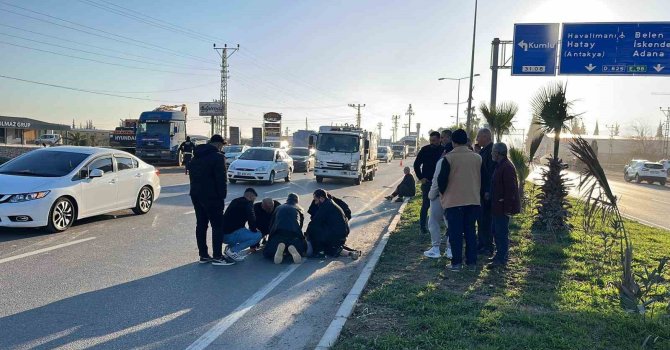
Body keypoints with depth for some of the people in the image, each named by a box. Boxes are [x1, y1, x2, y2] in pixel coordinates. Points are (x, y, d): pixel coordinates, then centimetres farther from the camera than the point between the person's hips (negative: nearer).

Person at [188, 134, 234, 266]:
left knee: (201, 224, 11)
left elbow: (192, 175, 19)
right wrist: (222, 195, -9)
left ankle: (203, 255, 15)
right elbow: (221, 178, -16)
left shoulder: (197, 157, 16)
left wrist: (196, 190, 17)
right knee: (217, 225, -3)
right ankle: (217, 256, -4)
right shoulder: (218, 156, -11)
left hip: (196, 194, 8)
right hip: (211, 196, -8)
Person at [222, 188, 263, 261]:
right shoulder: (248, 203, -6)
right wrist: (254, 230, 10)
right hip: (230, 235, -9)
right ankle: (232, 250, -10)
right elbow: (251, 220, -11)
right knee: (258, 235, -9)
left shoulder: (235, 201, 21)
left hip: (222, 234, 9)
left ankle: (230, 246, 10)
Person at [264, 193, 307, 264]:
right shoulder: (299, 209, 28)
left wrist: (270, 237, 46)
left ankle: (278, 247, -25)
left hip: (278, 232, 0)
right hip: (294, 233, 0)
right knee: (302, 248, 20)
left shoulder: (279, 208, 31)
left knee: (267, 253, 10)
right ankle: (293, 248, -16)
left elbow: (272, 224, 33)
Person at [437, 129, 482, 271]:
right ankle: (472, 261, 17)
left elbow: (442, 179, -9)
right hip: (473, 200, 4)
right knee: (470, 231, 13)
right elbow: (481, 178, 14)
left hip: (453, 201, -4)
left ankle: (457, 262, 5)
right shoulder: (477, 157, 3)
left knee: (455, 232, 3)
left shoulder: (449, 158, -11)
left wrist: (443, 193, 8)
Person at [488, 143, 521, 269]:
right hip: (497, 206, 10)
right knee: (496, 231, 17)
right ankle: (500, 255, 28)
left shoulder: (507, 167, -19)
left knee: (501, 233, -4)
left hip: (502, 207, -10)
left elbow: (510, 189, -22)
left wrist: (507, 208, -22)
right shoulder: (500, 165, 13)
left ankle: (501, 260, 2)